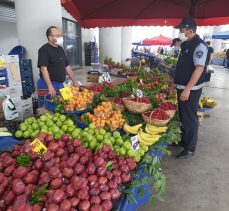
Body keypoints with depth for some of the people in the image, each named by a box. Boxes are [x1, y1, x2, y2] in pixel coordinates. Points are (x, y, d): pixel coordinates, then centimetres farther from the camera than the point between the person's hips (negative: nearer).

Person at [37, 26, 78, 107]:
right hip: (47, 85, -7)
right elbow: (43, 69, -19)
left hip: (60, 84, 8)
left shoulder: (60, 49, 14)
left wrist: (74, 81, 15)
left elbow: (67, 66, 18)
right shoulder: (44, 49, -11)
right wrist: (50, 86, -27)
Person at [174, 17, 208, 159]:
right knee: (182, 116, 19)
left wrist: (187, 89, -28)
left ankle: (190, 148, 16)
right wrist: (177, 84, 18)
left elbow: (199, 68, -24)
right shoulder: (186, 44, 11)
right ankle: (183, 140, 36)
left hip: (191, 89, -9)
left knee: (190, 118, 1)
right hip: (182, 87, 9)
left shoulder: (199, 45, -16)